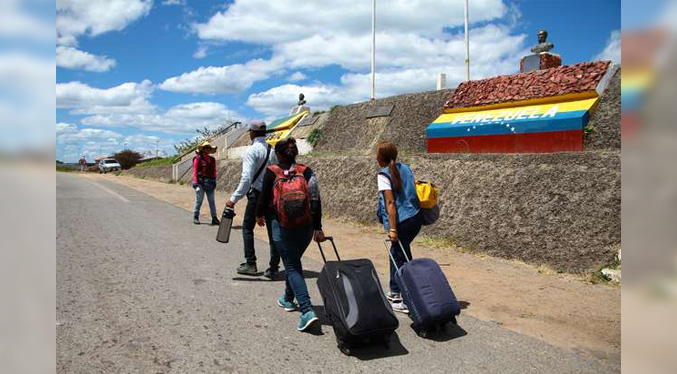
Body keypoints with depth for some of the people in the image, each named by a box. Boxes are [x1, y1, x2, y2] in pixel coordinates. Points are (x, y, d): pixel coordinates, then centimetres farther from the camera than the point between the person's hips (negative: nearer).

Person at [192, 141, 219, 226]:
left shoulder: (212, 159, 14)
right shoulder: (198, 159, -3)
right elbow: (195, 171, -6)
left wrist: (214, 181, 11)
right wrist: (196, 182, -12)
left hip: (210, 183, 5)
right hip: (201, 182, -5)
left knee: (212, 201, 4)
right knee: (199, 200, 2)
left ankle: (214, 218, 6)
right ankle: (195, 217, 14)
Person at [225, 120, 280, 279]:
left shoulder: (252, 150, -11)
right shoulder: (273, 150, 7)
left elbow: (247, 178, -20)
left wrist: (234, 198, -20)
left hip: (257, 194, -5)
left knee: (247, 228, 11)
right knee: (272, 231, 8)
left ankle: (250, 264, 9)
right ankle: (273, 269, 11)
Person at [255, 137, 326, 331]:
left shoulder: (271, 172, -6)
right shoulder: (306, 171, 1)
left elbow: (264, 197, -1)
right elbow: (316, 200, -3)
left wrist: (259, 215, 20)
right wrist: (318, 228, 2)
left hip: (281, 226, -4)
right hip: (306, 226, 4)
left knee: (292, 266, 0)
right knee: (294, 261, 24)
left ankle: (307, 310, -13)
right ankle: (288, 299, 41)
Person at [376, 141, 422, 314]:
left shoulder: (384, 175, -8)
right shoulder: (405, 168, 11)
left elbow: (390, 202, -14)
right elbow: (414, 190, 14)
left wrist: (392, 228, -15)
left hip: (402, 221, -8)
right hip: (416, 217, 8)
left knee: (400, 258, 0)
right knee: (397, 254, 21)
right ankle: (396, 293, 31)